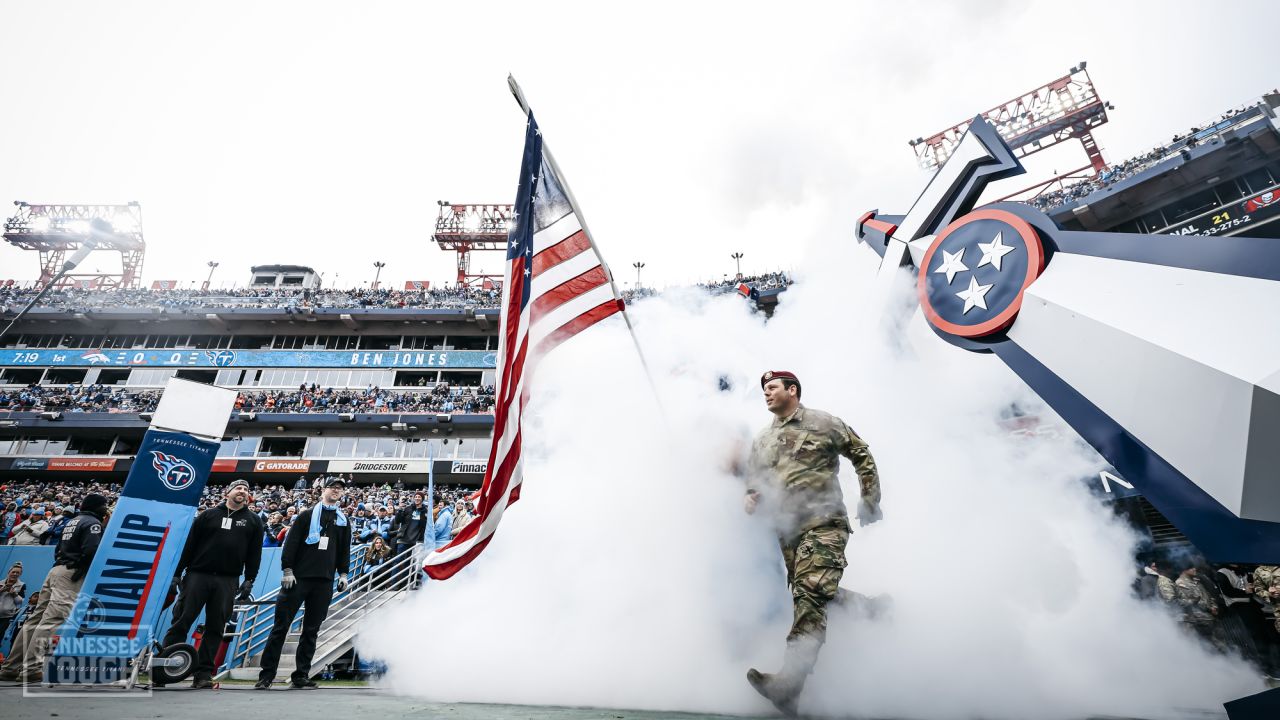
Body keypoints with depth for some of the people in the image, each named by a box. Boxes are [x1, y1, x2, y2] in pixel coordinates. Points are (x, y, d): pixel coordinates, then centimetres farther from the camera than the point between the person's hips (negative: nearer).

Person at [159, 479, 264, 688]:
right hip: (198, 575, 0)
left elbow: (255, 553, 7)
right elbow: (189, 545, 8)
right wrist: (178, 573, 2)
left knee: (215, 628, 3)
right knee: (181, 622, -2)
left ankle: (203, 674, 9)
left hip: (227, 582, 1)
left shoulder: (253, 520, 10)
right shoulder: (209, 515, 10)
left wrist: (249, 581, 0)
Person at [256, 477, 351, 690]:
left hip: (325, 582, 3)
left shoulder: (343, 521, 16)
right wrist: (287, 569, -10)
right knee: (281, 625, -1)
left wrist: (343, 573, 8)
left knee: (311, 630, 6)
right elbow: (291, 542, -1)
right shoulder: (307, 515, 5)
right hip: (298, 577, -3)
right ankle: (266, 674, 9)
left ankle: (300, 676, 12)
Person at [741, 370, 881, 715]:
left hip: (824, 523, -6)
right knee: (823, 596, 10)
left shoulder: (823, 423, 3)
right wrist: (751, 497, -4)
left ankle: (789, 684, -31)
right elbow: (754, 478, 20)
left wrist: (870, 500, 3)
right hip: (787, 531, 6)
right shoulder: (761, 441, 16)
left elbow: (862, 455, 10)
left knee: (810, 595, -21)